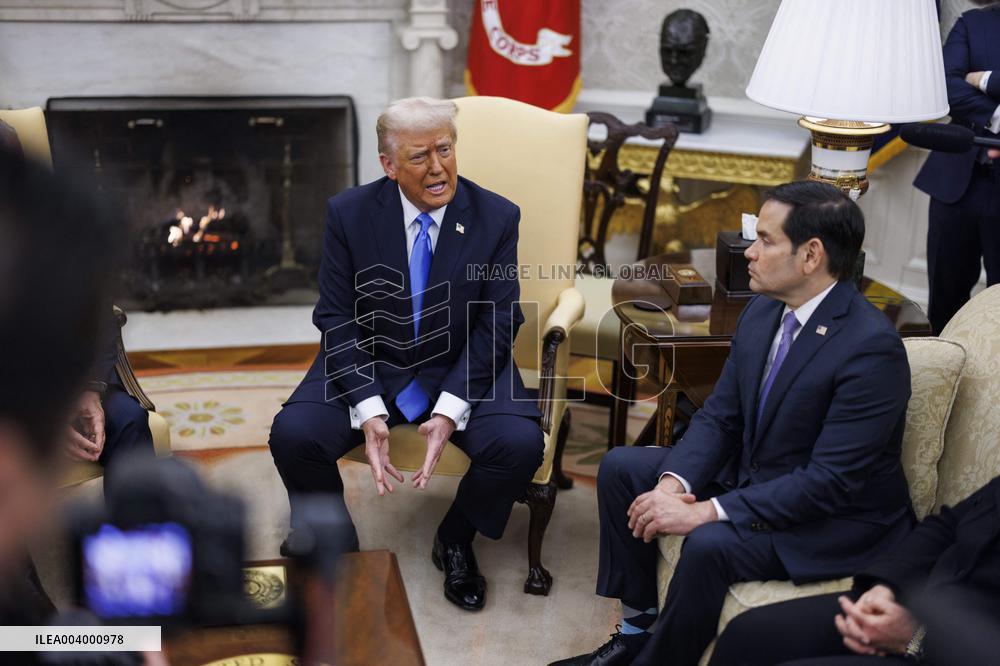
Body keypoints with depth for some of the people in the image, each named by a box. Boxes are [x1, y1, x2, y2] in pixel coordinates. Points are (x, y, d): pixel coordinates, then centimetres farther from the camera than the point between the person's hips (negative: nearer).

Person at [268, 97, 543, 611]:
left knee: (519, 443, -27)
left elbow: (496, 325, -9)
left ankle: (455, 542, 6)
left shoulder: (497, 217, -9)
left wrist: (450, 411, -22)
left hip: (462, 370, 0)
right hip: (368, 365, 0)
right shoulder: (349, 213, -8)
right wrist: (367, 410, -21)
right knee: (293, 433, -24)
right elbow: (336, 318, -7)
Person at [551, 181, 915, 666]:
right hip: (751, 474, 8)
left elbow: (831, 482, -28)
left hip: (837, 521, -8)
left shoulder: (872, 348, -26)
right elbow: (718, 416, 4)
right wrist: (674, 483, -16)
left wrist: (705, 512, -29)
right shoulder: (762, 311, -1)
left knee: (710, 544, -32)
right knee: (621, 467, 2)